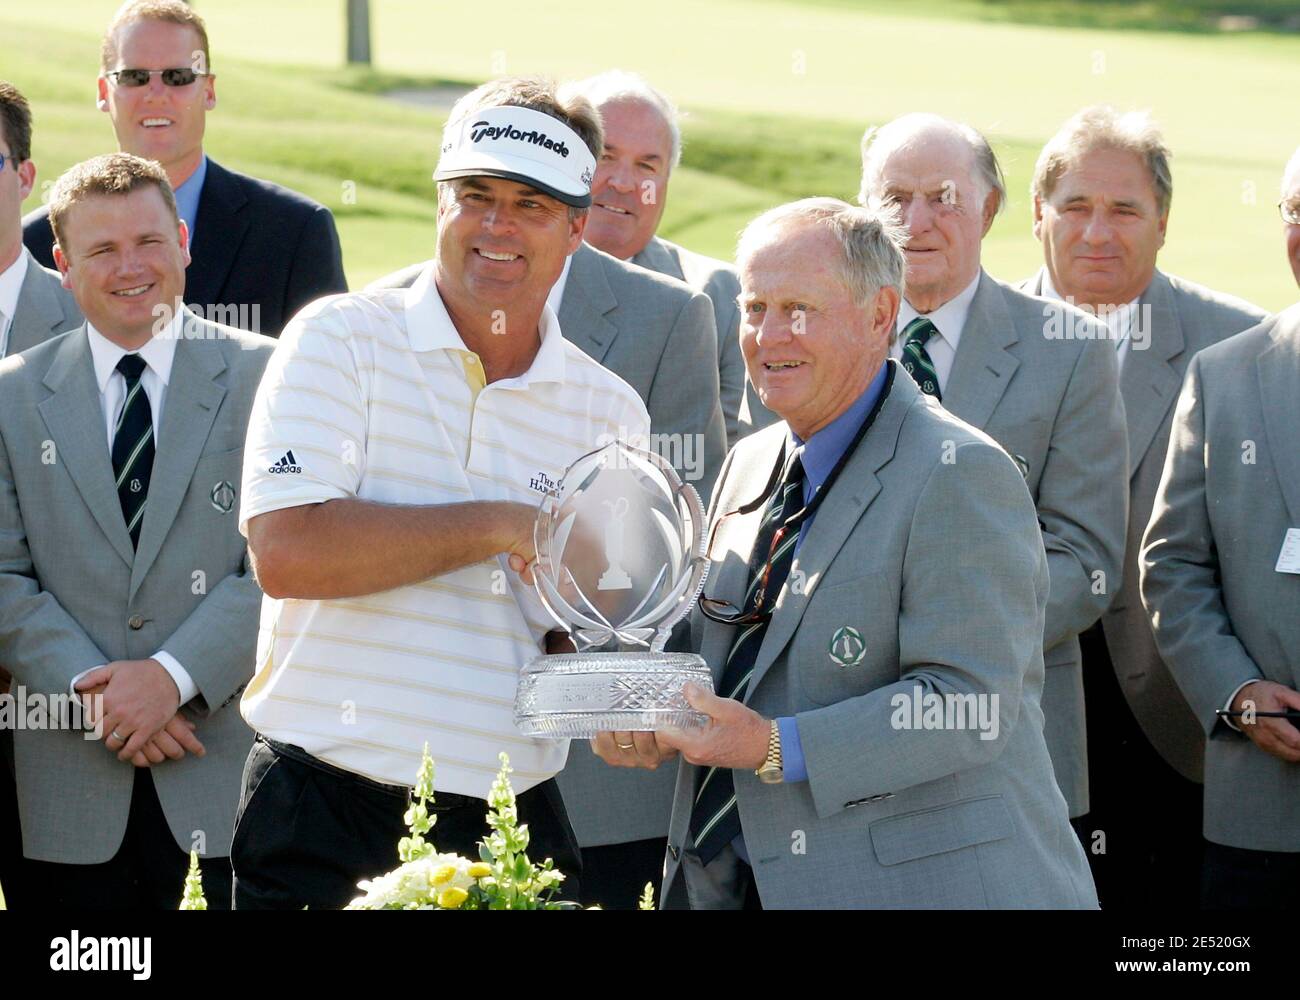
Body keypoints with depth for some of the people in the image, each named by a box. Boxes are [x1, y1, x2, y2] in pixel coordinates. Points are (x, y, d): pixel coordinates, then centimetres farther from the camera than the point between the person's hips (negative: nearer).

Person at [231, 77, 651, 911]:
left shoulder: (610, 412, 9)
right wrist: (500, 527, -14)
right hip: (324, 812, -3)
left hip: (512, 822, 3)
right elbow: (286, 551, -15)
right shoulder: (343, 340, -1)